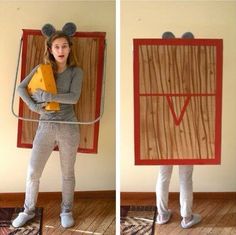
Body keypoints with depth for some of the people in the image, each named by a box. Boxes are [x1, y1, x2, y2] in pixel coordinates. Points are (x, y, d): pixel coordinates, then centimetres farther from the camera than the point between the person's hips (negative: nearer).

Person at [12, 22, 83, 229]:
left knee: (68, 173, 11)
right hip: (45, 127, 2)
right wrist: (34, 106, -11)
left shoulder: (76, 71, -1)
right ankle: (28, 210, 25)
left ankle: (66, 211, 29)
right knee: (33, 172, 4)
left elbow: (74, 97, -14)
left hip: (68, 127, -1)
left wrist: (47, 96, -18)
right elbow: (21, 88, 4)